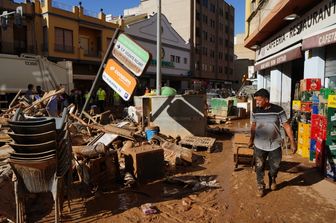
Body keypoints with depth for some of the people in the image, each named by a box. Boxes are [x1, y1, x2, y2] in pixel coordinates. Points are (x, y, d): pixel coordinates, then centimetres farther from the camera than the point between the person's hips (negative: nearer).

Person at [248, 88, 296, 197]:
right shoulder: (255, 111, -5)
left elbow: (286, 126, -7)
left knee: (275, 166, 15)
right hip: (259, 145, 1)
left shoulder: (278, 110, -13)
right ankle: (260, 187, 27)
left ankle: (272, 179, 47)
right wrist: (251, 140, 18)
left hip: (275, 145, -1)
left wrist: (292, 142, -8)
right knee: (259, 167, 7)